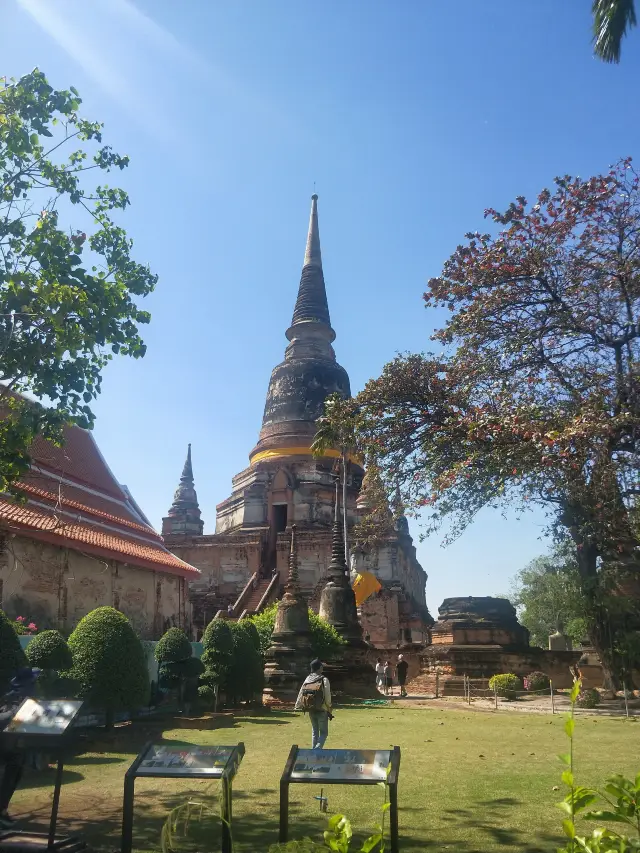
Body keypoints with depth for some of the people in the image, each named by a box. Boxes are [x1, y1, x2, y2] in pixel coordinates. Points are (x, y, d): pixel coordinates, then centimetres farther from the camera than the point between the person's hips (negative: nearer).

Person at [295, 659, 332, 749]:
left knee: (314, 732, 19)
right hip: (321, 710, -5)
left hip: (311, 710, 5)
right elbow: (327, 697, -13)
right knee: (323, 733, 5)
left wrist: (298, 707, 12)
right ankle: (317, 749, -14)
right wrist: (329, 711, -4)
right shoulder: (324, 680, -12)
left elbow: (301, 694, 4)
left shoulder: (307, 679, 3)